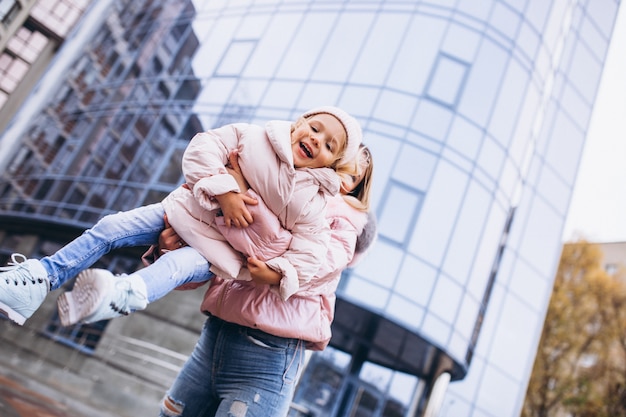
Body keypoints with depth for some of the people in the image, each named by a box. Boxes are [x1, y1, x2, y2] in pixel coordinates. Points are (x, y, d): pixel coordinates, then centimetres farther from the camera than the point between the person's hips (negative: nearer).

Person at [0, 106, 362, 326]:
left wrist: (281, 272, -31)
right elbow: (206, 146, -14)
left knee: (179, 264, -34)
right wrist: (223, 191, -26)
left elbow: (311, 246, -17)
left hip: (218, 248, -2)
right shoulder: (255, 137, -9)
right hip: (189, 209, 3)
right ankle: (41, 278, 5)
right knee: (110, 228, -3)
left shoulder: (308, 199, -12)